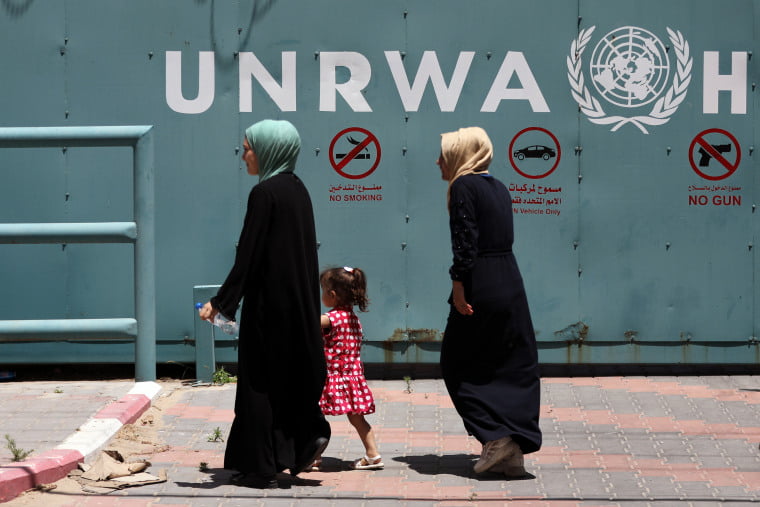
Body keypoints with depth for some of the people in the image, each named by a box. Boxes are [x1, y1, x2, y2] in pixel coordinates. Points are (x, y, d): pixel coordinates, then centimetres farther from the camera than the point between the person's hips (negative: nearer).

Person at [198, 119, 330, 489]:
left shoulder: (265, 193, -15)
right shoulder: (297, 189, 9)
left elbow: (248, 255, -18)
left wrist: (221, 303, -14)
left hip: (270, 301, -8)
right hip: (300, 298, 8)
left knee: (259, 379, 1)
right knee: (290, 372, 19)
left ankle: (260, 468, 5)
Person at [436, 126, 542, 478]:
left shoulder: (463, 187, -9)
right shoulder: (498, 188, 15)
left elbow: (465, 240, -17)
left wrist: (458, 284, -16)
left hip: (480, 288, -8)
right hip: (511, 284, 8)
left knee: (458, 365, 6)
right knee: (515, 367, 7)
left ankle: (496, 438, -4)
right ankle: (512, 452, 7)